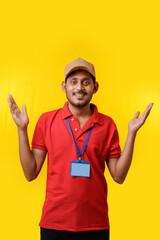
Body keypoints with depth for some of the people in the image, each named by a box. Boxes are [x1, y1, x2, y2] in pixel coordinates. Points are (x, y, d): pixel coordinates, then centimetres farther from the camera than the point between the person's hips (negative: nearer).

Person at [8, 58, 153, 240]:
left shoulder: (107, 125, 0)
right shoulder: (47, 120, -2)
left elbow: (118, 176, 0)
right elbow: (30, 173, -2)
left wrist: (132, 132, -7)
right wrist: (22, 129, -9)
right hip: (54, 223, 0)